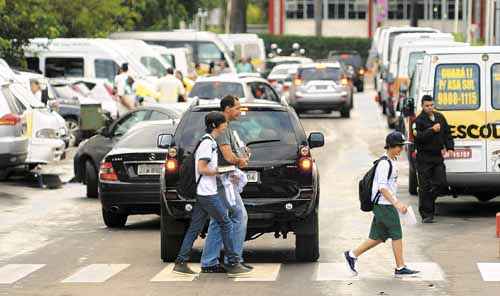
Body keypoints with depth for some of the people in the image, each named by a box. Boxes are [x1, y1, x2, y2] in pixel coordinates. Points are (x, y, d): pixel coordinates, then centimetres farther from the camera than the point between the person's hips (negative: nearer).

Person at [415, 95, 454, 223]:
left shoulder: (440, 117, 12)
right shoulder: (419, 120, -7)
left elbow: (447, 133, 19)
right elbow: (418, 138, -18)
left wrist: (450, 147, 7)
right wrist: (432, 130, -23)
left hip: (438, 156, 5)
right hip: (424, 158, -5)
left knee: (442, 184, 0)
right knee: (425, 187, -3)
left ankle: (428, 200, 25)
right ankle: (426, 214, 2)